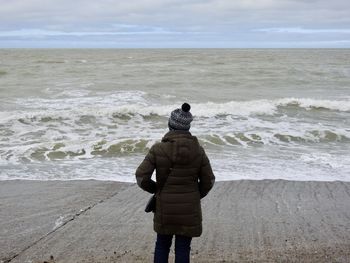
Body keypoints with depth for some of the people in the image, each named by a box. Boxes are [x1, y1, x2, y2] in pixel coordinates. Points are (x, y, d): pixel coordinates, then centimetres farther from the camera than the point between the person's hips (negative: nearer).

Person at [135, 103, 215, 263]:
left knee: (162, 245, 20)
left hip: (165, 208, 0)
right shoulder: (198, 150, -7)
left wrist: (155, 189, 8)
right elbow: (208, 180, -1)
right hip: (189, 209, 1)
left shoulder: (158, 149, -12)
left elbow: (141, 177, -13)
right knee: (182, 249, 11)